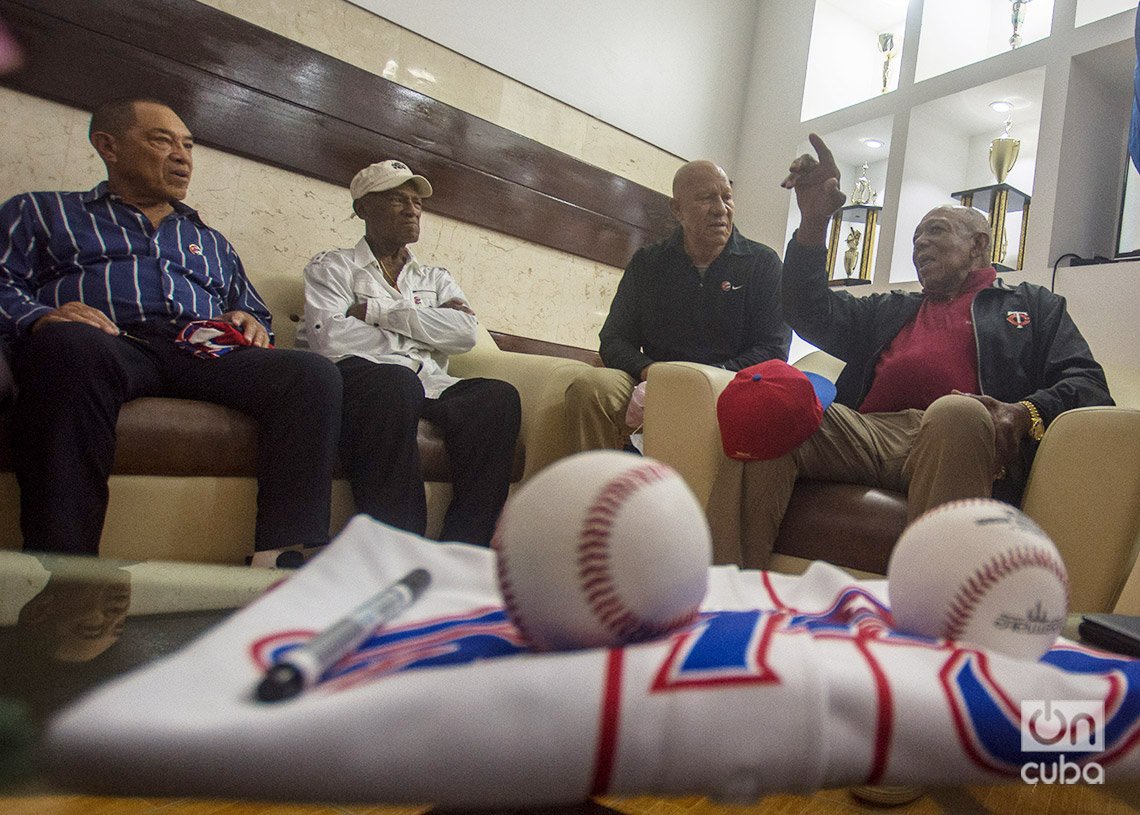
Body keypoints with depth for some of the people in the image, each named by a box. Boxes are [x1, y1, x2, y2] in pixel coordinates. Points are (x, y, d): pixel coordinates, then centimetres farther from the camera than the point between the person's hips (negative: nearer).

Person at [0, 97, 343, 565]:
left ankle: (284, 560, -40)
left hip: (207, 356, 3)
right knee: (74, 348, -41)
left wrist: (250, 326, 8)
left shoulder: (211, 242, 37)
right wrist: (39, 318, -12)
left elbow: (254, 313, 33)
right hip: (109, 346, -2)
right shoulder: (41, 212, 26)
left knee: (314, 374, -28)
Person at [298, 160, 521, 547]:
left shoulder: (436, 279, 29)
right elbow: (331, 339, -5)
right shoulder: (332, 267, 17)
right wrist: (427, 327, 4)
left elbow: (464, 332, 6)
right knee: (395, 383, -39)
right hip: (363, 377, -3)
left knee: (499, 396, -28)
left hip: (429, 385, 4)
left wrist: (377, 311, 0)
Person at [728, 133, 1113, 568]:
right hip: (865, 431, 3)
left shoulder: (1034, 305, 28)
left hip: (954, 435, -2)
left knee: (958, 411, -38)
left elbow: (1087, 384, 13)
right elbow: (812, 315, 21)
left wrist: (1026, 413, -11)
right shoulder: (890, 311, 37)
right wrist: (813, 222, 10)